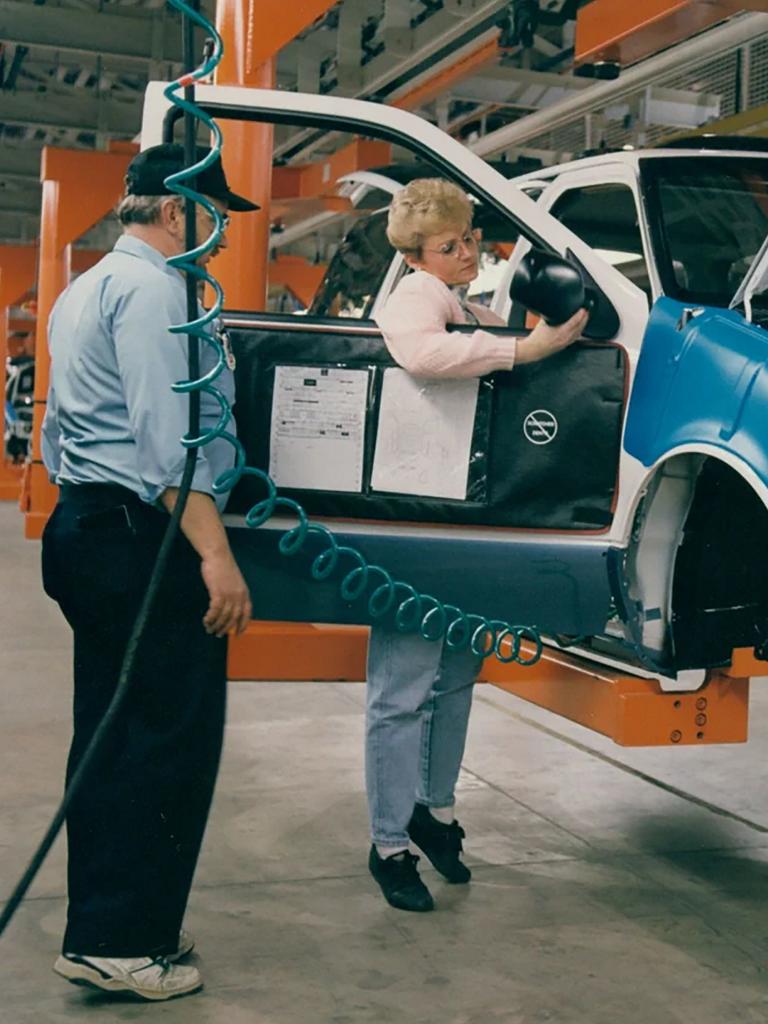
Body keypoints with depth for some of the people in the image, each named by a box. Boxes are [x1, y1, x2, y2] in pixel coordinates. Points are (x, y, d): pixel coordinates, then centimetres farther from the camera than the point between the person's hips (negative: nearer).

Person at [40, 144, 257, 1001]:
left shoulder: (82, 291, 21)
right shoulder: (151, 287, -11)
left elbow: (58, 429, 24)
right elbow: (167, 433, -21)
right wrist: (214, 552, -24)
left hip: (84, 530, 10)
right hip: (146, 540, -10)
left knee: (112, 740, 13)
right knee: (171, 741, -6)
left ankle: (100, 928, 20)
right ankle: (120, 941, -1)